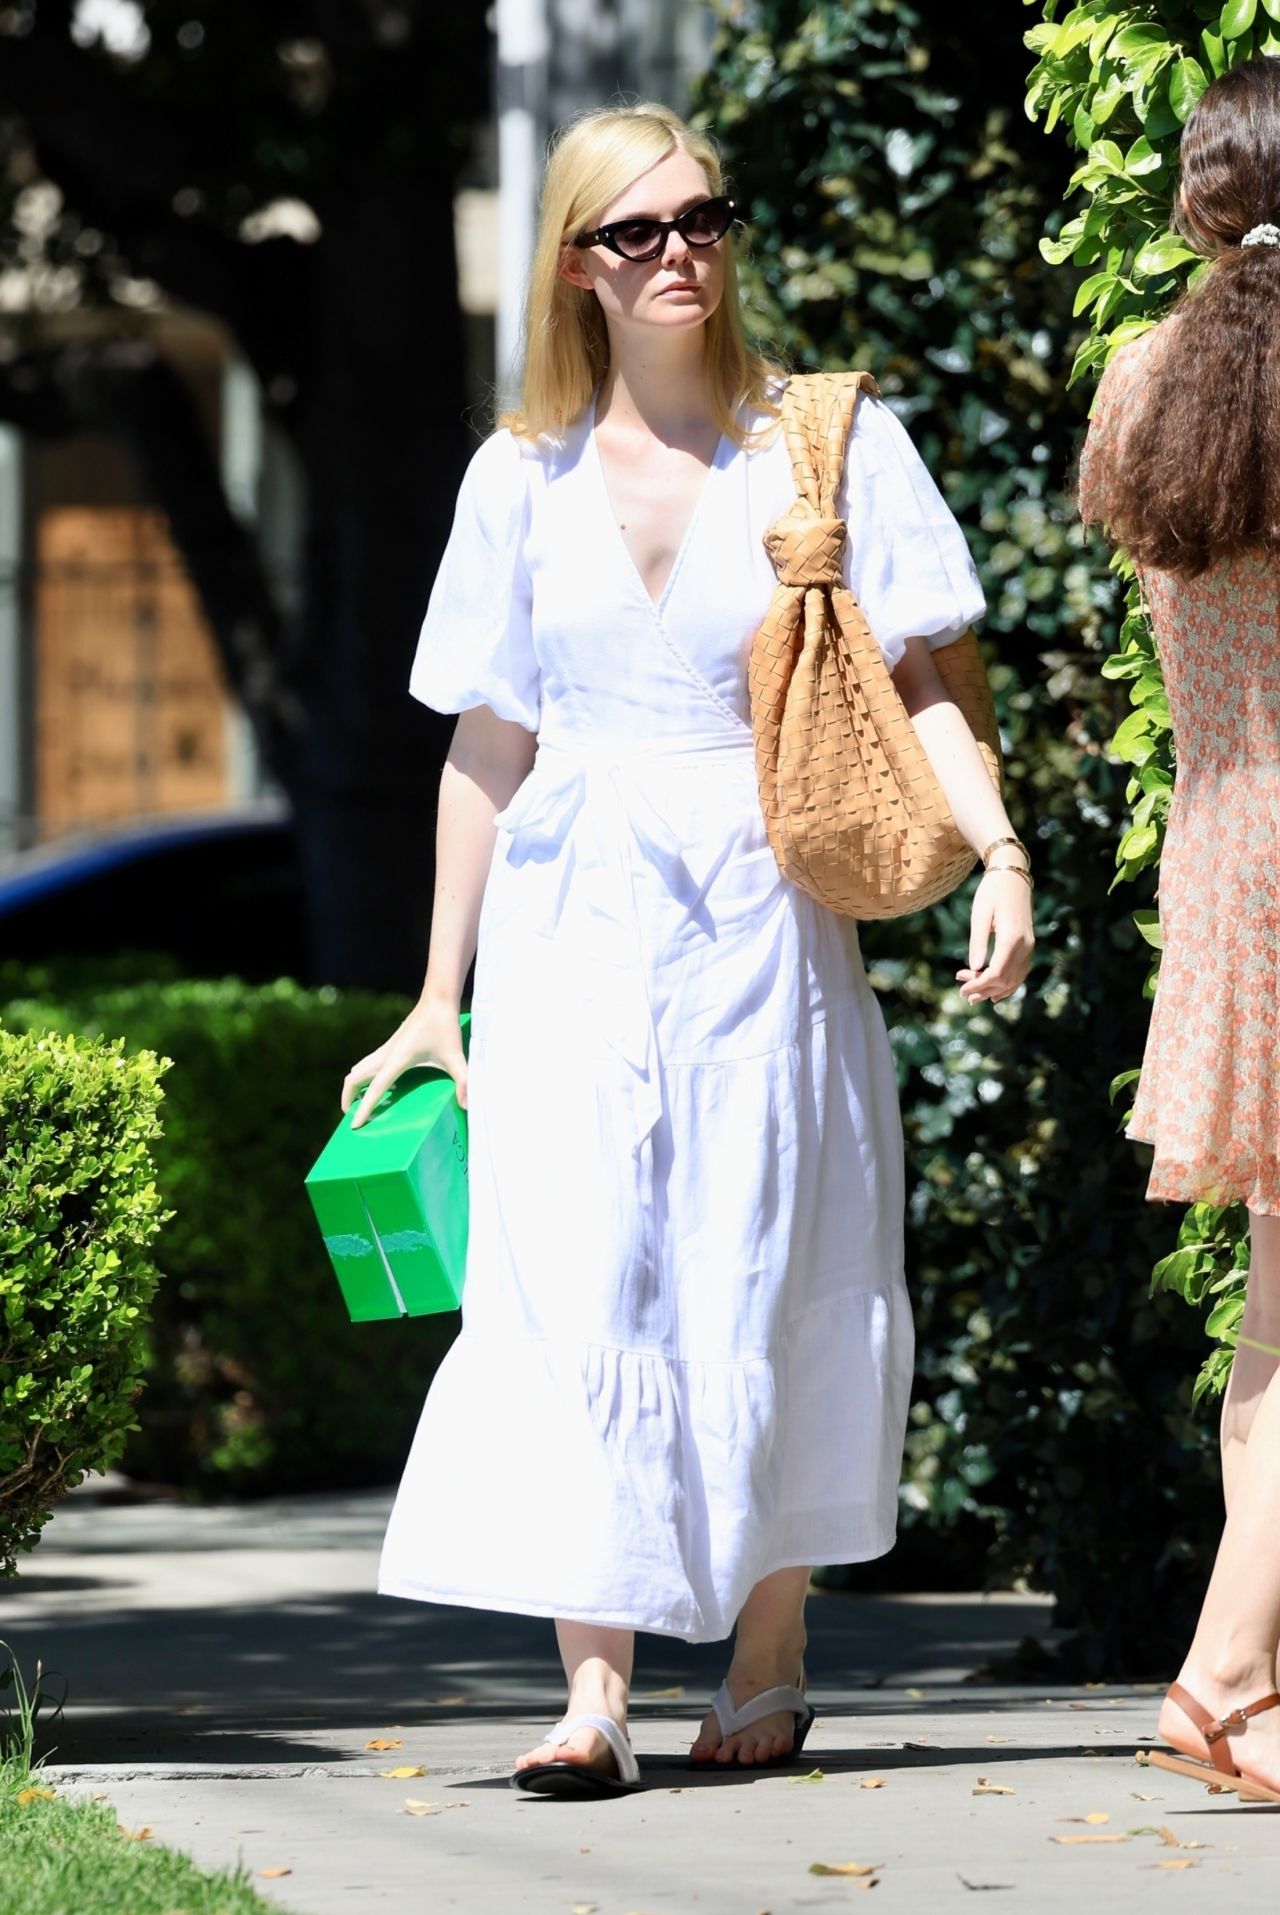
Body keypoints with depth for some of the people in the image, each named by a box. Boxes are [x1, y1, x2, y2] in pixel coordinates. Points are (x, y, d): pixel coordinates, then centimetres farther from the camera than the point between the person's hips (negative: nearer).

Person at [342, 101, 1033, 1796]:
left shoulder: (832, 446, 3)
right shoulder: (525, 477, 9)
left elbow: (918, 687, -1)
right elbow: (489, 749, 13)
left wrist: (999, 854, -18)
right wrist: (438, 1001, 13)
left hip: (761, 919, -1)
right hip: (571, 921, 1)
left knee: (764, 1290, 2)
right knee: (574, 1289, -10)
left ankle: (770, 1658, 20)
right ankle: (595, 1693, -14)